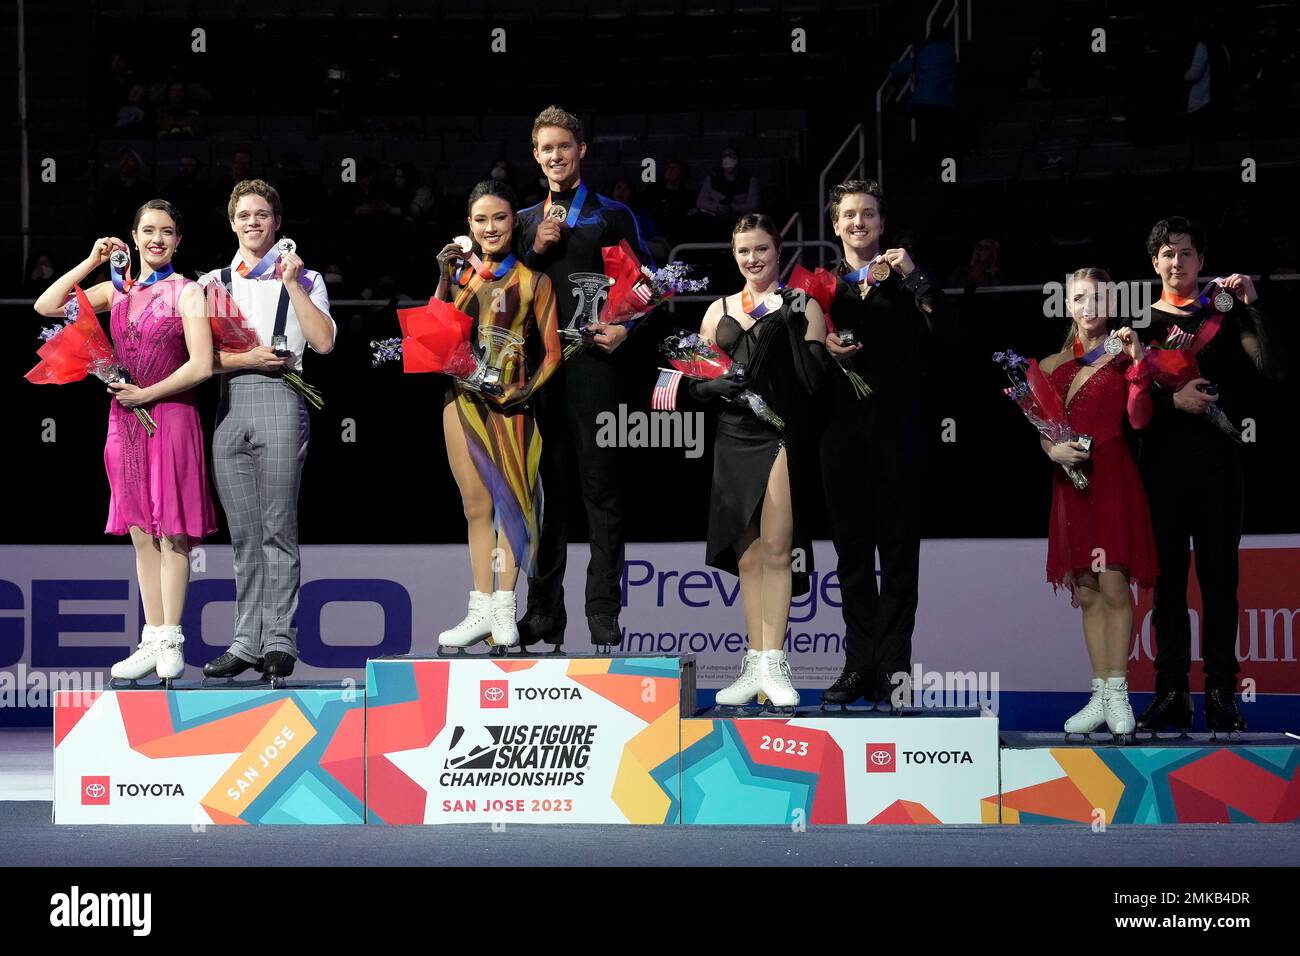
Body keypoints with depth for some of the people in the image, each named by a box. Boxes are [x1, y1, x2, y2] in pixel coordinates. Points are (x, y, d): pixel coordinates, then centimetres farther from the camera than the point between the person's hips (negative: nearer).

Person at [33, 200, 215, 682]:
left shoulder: (186, 292, -2)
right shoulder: (118, 290, 13)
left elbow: (201, 365, -12)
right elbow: (47, 306, 9)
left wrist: (146, 394, -11)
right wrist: (90, 262, 5)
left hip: (170, 416, -5)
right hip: (125, 421, 5)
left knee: (170, 532, -3)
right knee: (141, 533, 7)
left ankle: (171, 642, 0)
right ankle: (153, 639, 12)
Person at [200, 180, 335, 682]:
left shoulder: (303, 278, 9)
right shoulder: (213, 282, 17)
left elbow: (323, 342, -6)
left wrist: (292, 284, -7)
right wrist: (248, 359, -9)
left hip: (280, 401, -3)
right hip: (229, 406, 3)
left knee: (278, 530, -7)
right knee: (243, 533, 5)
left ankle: (280, 641, -5)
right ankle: (247, 640, 8)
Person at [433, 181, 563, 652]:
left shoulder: (532, 281, 2)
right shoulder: (460, 274, 11)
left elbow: (552, 351, 0)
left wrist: (528, 389, -16)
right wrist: (445, 280, -7)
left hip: (509, 401, -4)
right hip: (462, 397, 4)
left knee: (509, 500, -5)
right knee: (477, 506, 8)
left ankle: (504, 611, -3)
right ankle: (482, 609, 12)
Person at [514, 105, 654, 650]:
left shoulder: (612, 215, 7)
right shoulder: (526, 222, 18)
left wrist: (626, 329, -9)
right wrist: (535, 251, 0)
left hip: (592, 362, -4)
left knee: (600, 488, -5)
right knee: (544, 488, 5)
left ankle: (603, 614, -3)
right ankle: (545, 612, 10)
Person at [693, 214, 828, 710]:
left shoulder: (801, 306, 1)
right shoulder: (720, 310, 13)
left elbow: (812, 380, -6)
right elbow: (695, 378, 15)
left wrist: (794, 328, -15)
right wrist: (711, 385, -6)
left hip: (783, 439, -4)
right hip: (734, 440, 4)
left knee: (776, 549, -10)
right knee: (747, 556, 5)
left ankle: (773, 664, -7)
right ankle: (755, 666, 9)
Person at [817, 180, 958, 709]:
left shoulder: (905, 279, 6)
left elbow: (946, 333, -8)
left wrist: (914, 277, -14)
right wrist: (823, 347, -8)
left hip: (896, 427, -3)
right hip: (841, 427, 3)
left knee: (898, 549, -3)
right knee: (851, 548, 5)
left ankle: (894, 668, -4)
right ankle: (860, 664, 10)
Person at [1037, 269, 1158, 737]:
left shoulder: (1122, 357, 1)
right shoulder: (1053, 365, 12)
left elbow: (1138, 418, -12)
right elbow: (1042, 428, 11)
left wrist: (1138, 362, -19)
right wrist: (1053, 450, -9)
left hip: (1113, 479, -4)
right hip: (1071, 481, 4)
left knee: (1113, 588, -9)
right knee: (1087, 593, 6)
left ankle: (1117, 695, -5)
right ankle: (1100, 696, 10)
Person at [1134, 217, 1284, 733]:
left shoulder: (1225, 313, 8)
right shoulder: (1142, 321, 10)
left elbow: (1271, 368, -5)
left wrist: (1251, 307, -12)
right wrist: (1172, 399, -13)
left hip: (1217, 460, -1)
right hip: (1162, 462, 1)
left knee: (1219, 578, -1)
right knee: (1168, 578, 2)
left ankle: (1221, 693, 0)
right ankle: (1172, 694, 4)